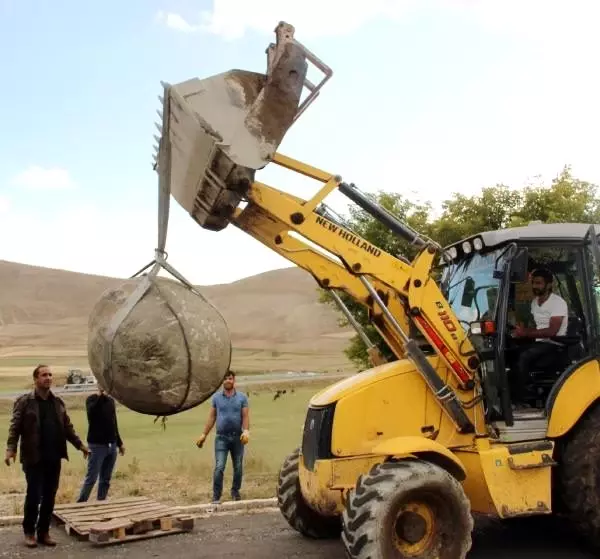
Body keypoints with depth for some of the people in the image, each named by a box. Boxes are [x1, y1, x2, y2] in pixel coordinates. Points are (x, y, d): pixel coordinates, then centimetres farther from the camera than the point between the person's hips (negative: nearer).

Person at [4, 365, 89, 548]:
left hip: (53, 458, 4)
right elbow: (15, 427, -7)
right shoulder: (24, 401, -3)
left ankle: (44, 532, 19)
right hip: (33, 458, -4)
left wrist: (80, 445, 10)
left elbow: (67, 427, 16)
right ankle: (29, 532, 15)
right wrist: (11, 448, -20)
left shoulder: (58, 402, 11)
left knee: (49, 497, 7)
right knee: (34, 495, -2)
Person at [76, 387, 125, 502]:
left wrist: (119, 443, 19)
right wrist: (100, 396, -34)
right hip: (97, 445, -6)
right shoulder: (92, 399, -6)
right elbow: (91, 413, -29)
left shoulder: (110, 400, 12)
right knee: (91, 478, -6)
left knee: (106, 479, 10)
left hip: (112, 445, 6)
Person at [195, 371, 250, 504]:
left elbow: (245, 416, -2)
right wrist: (204, 435, 4)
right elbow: (212, 417, 7)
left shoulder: (242, 397, 3)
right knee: (219, 467, -10)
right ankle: (216, 496, -6)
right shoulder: (216, 397, 5)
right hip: (221, 437, -1)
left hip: (237, 437, 1)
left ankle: (235, 491, 27)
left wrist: (246, 431, -19)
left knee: (238, 467, 9)